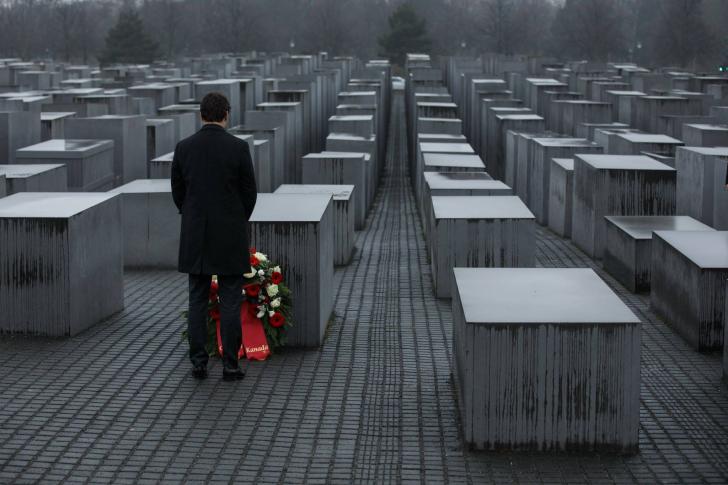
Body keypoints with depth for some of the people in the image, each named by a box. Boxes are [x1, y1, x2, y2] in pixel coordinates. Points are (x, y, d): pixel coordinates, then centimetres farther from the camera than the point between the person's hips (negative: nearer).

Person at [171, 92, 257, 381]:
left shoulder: (184, 148, -1)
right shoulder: (238, 147, -9)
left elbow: (177, 192, 6)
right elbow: (250, 192, -3)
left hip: (195, 237, 3)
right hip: (230, 237, -2)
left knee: (197, 301, 9)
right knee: (230, 302, 3)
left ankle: (198, 363, 9)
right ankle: (230, 365, 3)